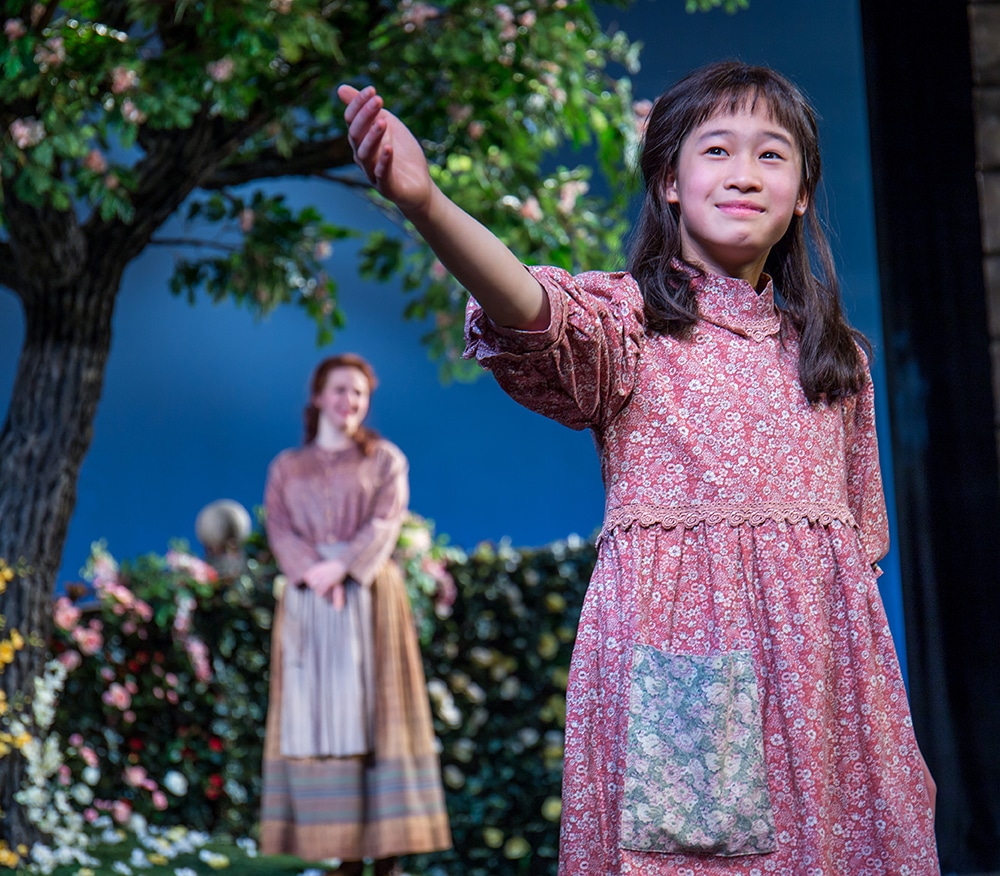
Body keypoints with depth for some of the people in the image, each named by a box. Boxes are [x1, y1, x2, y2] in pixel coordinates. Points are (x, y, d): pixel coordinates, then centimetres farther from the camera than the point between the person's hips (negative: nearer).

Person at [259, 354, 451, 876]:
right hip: (308, 601, 2)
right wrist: (312, 571, -16)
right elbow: (279, 528, 2)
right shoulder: (287, 467, 16)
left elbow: (385, 523, -3)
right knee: (316, 716, -4)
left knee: (372, 711, -7)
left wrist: (343, 567, -18)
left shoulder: (384, 459, 11)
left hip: (370, 597, -2)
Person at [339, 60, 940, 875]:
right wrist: (426, 203, -39)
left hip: (816, 653, 4)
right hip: (669, 642, -4)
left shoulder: (834, 355, 16)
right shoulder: (626, 318, 0)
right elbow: (541, 316, -23)